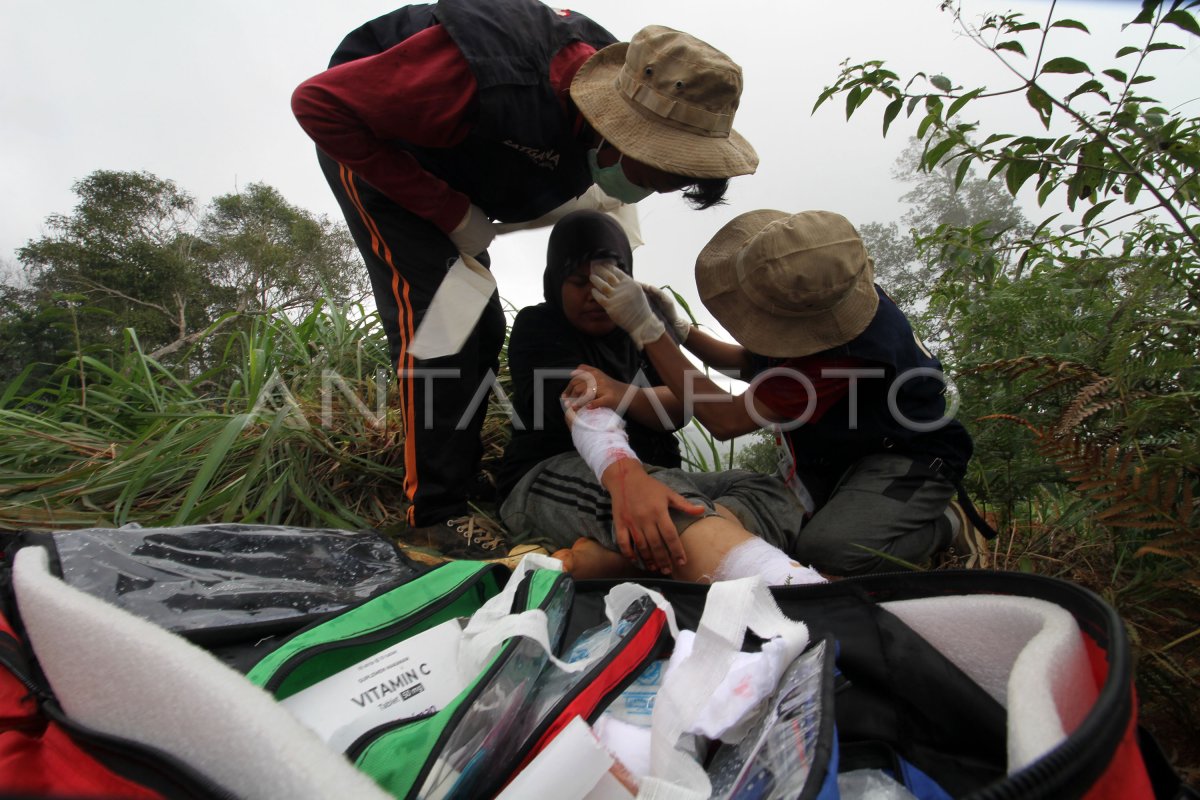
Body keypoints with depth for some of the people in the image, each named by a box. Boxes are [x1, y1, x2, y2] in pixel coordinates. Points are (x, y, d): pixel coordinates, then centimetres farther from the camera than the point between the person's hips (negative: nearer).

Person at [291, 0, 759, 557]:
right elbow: (318, 102, -31)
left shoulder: (617, 77, -17)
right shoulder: (500, 84, -41)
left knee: (482, 326, -1)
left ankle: (461, 474, 11)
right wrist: (453, 213, -30)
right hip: (367, 139, -7)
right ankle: (437, 511, -14)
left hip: (442, 161, 7)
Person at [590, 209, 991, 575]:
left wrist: (645, 328, -33)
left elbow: (724, 420, -32)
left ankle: (944, 524, 0)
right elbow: (745, 359, 9)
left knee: (828, 549, -31)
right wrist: (678, 327, -9)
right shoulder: (819, 296, -11)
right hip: (841, 454, 8)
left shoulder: (848, 353, -37)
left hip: (906, 458, -7)